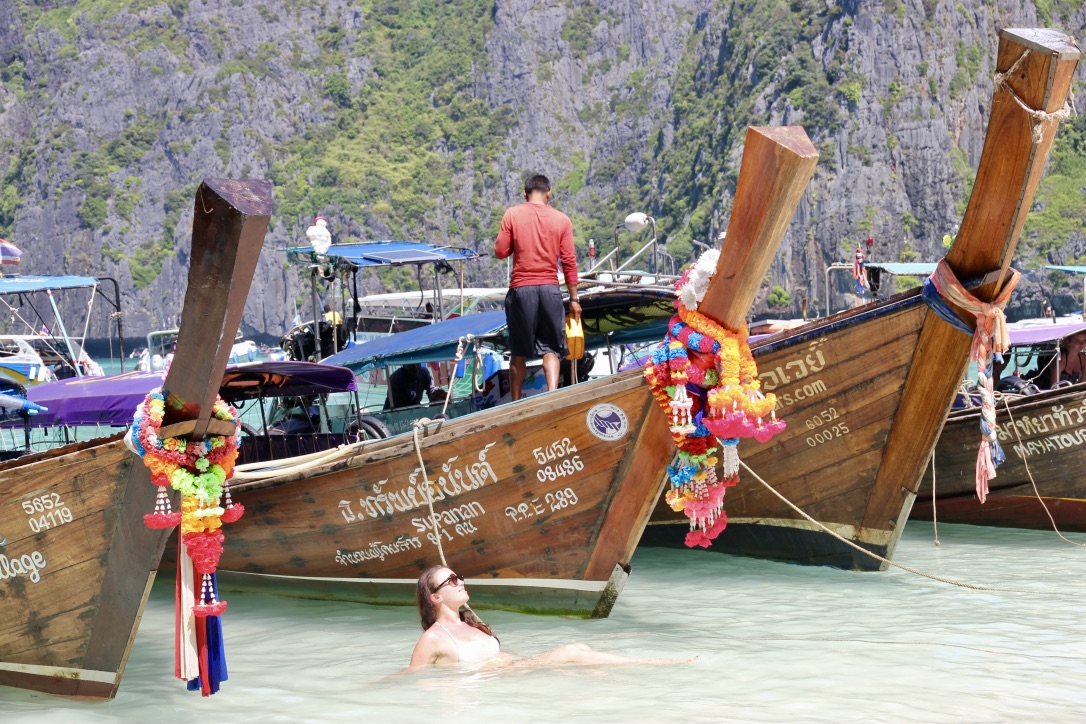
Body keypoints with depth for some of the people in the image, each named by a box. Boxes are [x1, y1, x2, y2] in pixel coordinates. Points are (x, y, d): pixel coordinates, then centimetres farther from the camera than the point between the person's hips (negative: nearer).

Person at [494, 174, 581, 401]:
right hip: (550, 289, 1)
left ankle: (516, 404, 13)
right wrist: (573, 299, 7)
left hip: (521, 289, 0)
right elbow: (569, 262, 2)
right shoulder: (562, 220, 3)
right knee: (550, 348, 5)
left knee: (519, 351, 9)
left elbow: (500, 252, -1)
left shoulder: (512, 214, 0)